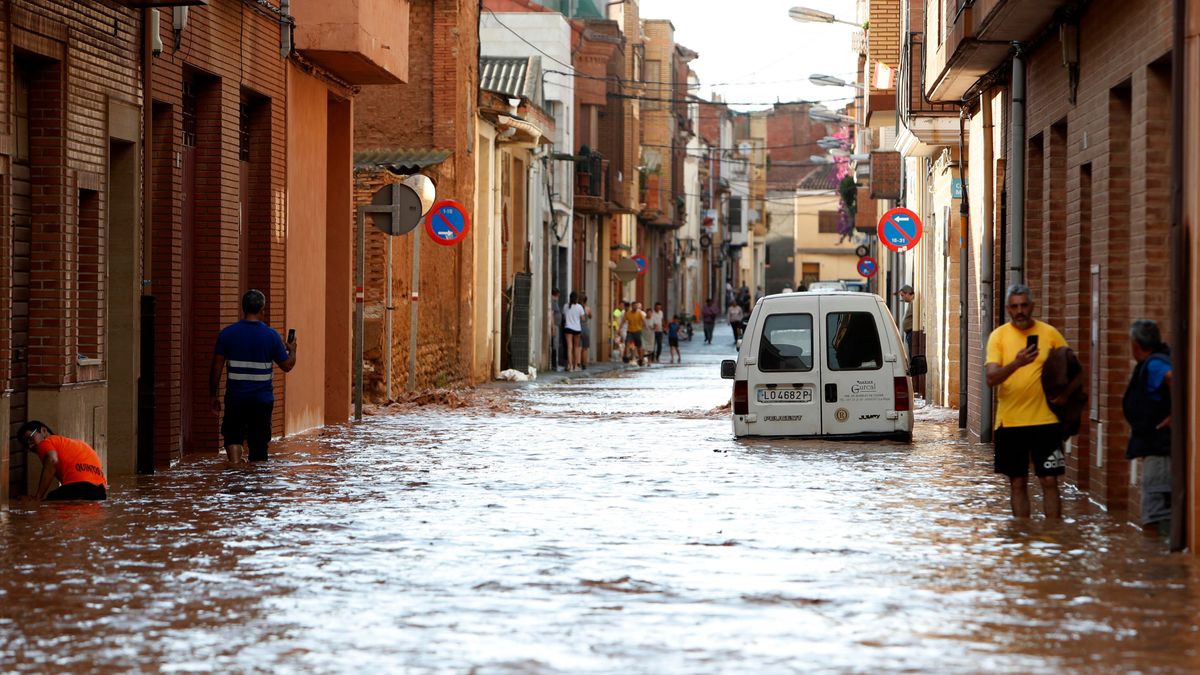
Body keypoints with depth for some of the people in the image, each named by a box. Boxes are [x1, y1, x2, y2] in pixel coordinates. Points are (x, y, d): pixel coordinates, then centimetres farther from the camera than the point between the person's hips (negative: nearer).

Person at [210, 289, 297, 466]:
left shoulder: (227, 333, -3)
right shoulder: (271, 335, -5)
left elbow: (217, 367, -3)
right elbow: (287, 366, 3)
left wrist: (213, 396, 6)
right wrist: (292, 350, 24)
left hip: (235, 398, 0)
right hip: (263, 399, 0)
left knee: (233, 437, 11)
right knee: (259, 443, 8)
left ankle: (234, 463, -14)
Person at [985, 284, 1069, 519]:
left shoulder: (1050, 333, 3)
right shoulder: (999, 336, 0)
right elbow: (991, 378, -11)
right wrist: (1016, 363, -28)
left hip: (1045, 420, 0)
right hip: (1010, 421, 1)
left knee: (1049, 481, -2)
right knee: (1017, 483, 7)